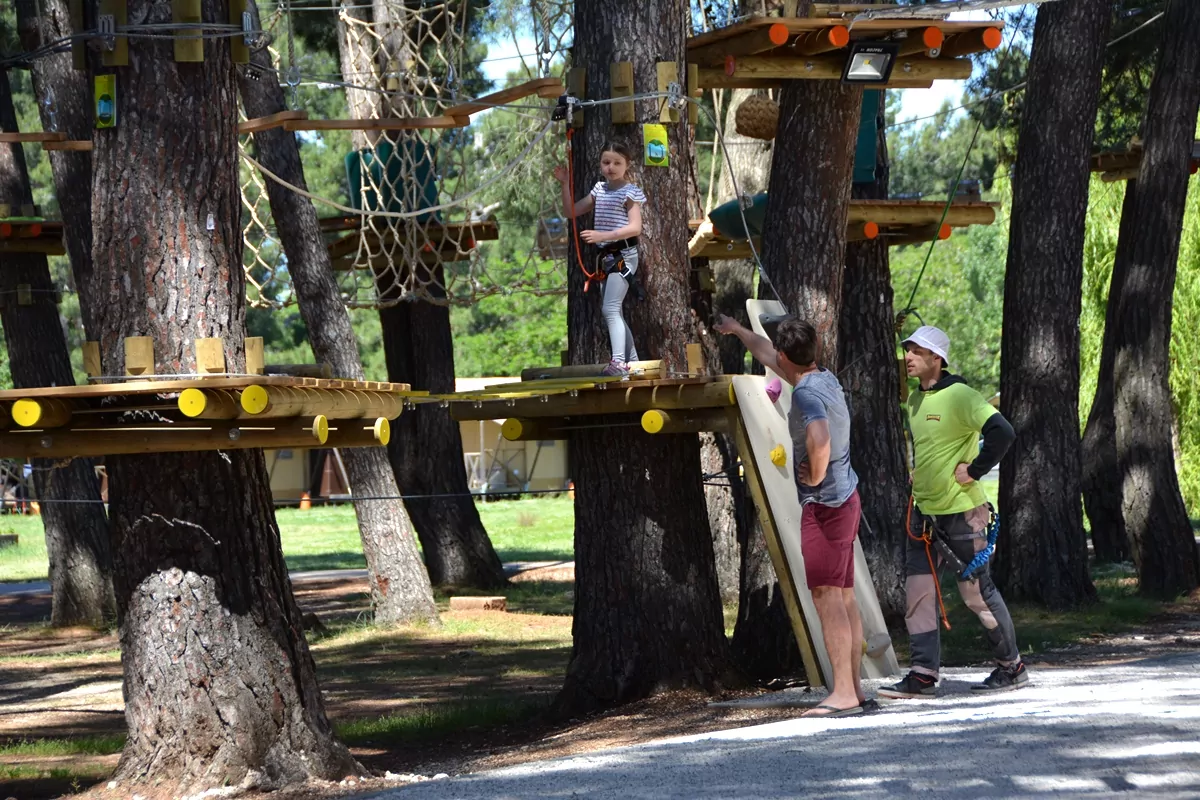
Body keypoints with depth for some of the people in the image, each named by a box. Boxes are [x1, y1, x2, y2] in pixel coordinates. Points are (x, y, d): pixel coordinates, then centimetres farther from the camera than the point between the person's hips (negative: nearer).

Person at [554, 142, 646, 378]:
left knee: (610, 308, -20)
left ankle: (618, 362, -28)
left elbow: (635, 228, -19)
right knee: (614, 313, 13)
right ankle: (633, 361, 22)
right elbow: (572, 211, 17)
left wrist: (603, 235, -27)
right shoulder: (600, 189, 13)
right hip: (607, 255, 9)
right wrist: (565, 184, 6)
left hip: (623, 254, -9)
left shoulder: (630, 192, -8)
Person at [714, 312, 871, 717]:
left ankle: (843, 694, -13)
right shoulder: (826, 379, 12)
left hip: (823, 504, -10)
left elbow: (820, 441, -35)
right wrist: (736, 329, 42)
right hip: (845, 498, 10)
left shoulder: (807, 393, -16)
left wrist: (814, 476, -17)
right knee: (844, 598, 10)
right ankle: (856, 690, 11)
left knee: (827, 597, -10)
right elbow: (766, 355, 30)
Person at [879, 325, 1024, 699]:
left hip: (961, 512, -8)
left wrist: (973, 471, -20)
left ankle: (1012, 667, 14)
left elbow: (1002, 433, -26)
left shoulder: (959, 396, -15)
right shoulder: (915, 400, 11)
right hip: (924, 513, 8)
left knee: (977, 591, 0)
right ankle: (923, 674, 2)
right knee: (917, 591, 1)